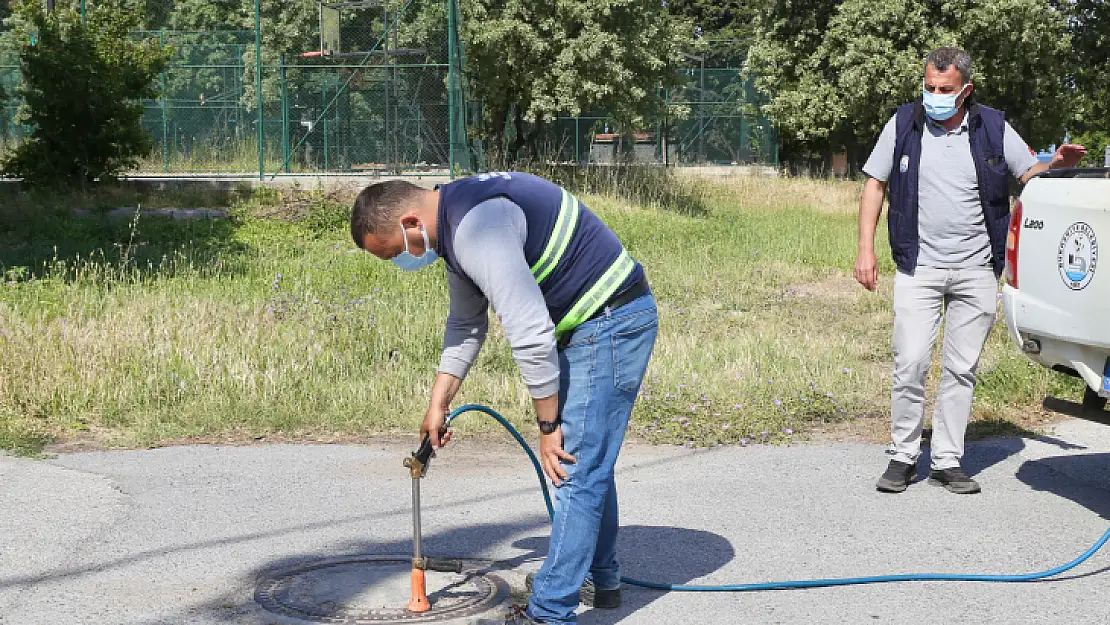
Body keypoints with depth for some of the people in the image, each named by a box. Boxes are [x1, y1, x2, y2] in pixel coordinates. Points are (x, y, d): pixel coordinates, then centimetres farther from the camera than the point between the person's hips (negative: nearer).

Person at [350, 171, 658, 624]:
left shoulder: (479, 229, -26)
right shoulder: (454, 223, 9)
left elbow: (530, 334, -28)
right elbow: (466, 324, 20)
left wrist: (548, 425, -19)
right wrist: (438, 404, 19)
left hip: (610, 323, -11)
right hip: (591, 326, 11)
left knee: (575, 467, -9)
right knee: (588, 459, 21)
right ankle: (600, 579, 35)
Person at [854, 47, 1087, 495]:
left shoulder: (993, 128, 4)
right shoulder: (904, 124, 2)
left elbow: (1028, 173, 13)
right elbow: (875, 185, 6)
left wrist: (1057, 164, -10)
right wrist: (866, 250, -1)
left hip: (976, 271, 1)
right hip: (919, 267, -1)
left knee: (961, 369, 5)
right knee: (910, 364, -7)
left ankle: (947, 462, 14)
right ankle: (902, 457, 7)